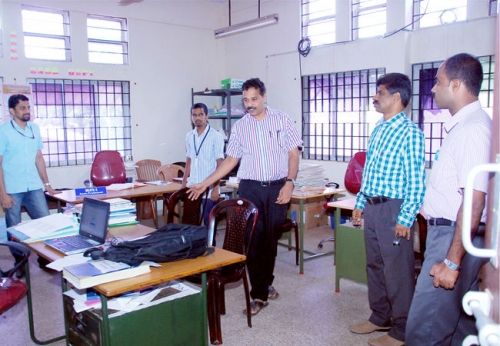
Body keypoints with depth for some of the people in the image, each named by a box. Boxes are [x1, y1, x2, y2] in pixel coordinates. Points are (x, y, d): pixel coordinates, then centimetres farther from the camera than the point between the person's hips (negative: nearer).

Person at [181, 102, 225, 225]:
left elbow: (220, 164, -9)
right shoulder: (189, 136, 8)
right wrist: (183, 184, 12)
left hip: (209, 188, -5)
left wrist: (216, 188, -14)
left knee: (209, 222, 2)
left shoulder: (216, 136, -8)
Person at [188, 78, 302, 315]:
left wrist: (289, 183, -11)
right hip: (250, 188, 1)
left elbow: (293, 154, 1)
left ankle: (266, 283, 30)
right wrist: (204, 183, 2)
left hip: (277, 188, 0)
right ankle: (259, 294, 6)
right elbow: (231, 160, 8)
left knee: (270, 239, 9)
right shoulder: (239, 127, 6)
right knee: (253, 240, -2)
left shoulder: (281, 120, 1)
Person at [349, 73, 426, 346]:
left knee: (397, 272, 2)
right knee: (375, 266, 17)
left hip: (393, 209, -8)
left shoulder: (410, 132, -12)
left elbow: (416, 181, -16)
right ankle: (379, 318, 33)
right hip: (371, 208, 8)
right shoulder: (378, 130, 13)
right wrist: (360, 204, 17)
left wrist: (405, 219, -18)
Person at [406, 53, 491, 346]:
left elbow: (474, 201, -23)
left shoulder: (473, 128, -17)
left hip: (454, 237, -10)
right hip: (447, 232, 10)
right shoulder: (464, 125, 13)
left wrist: (452, 262, -22)